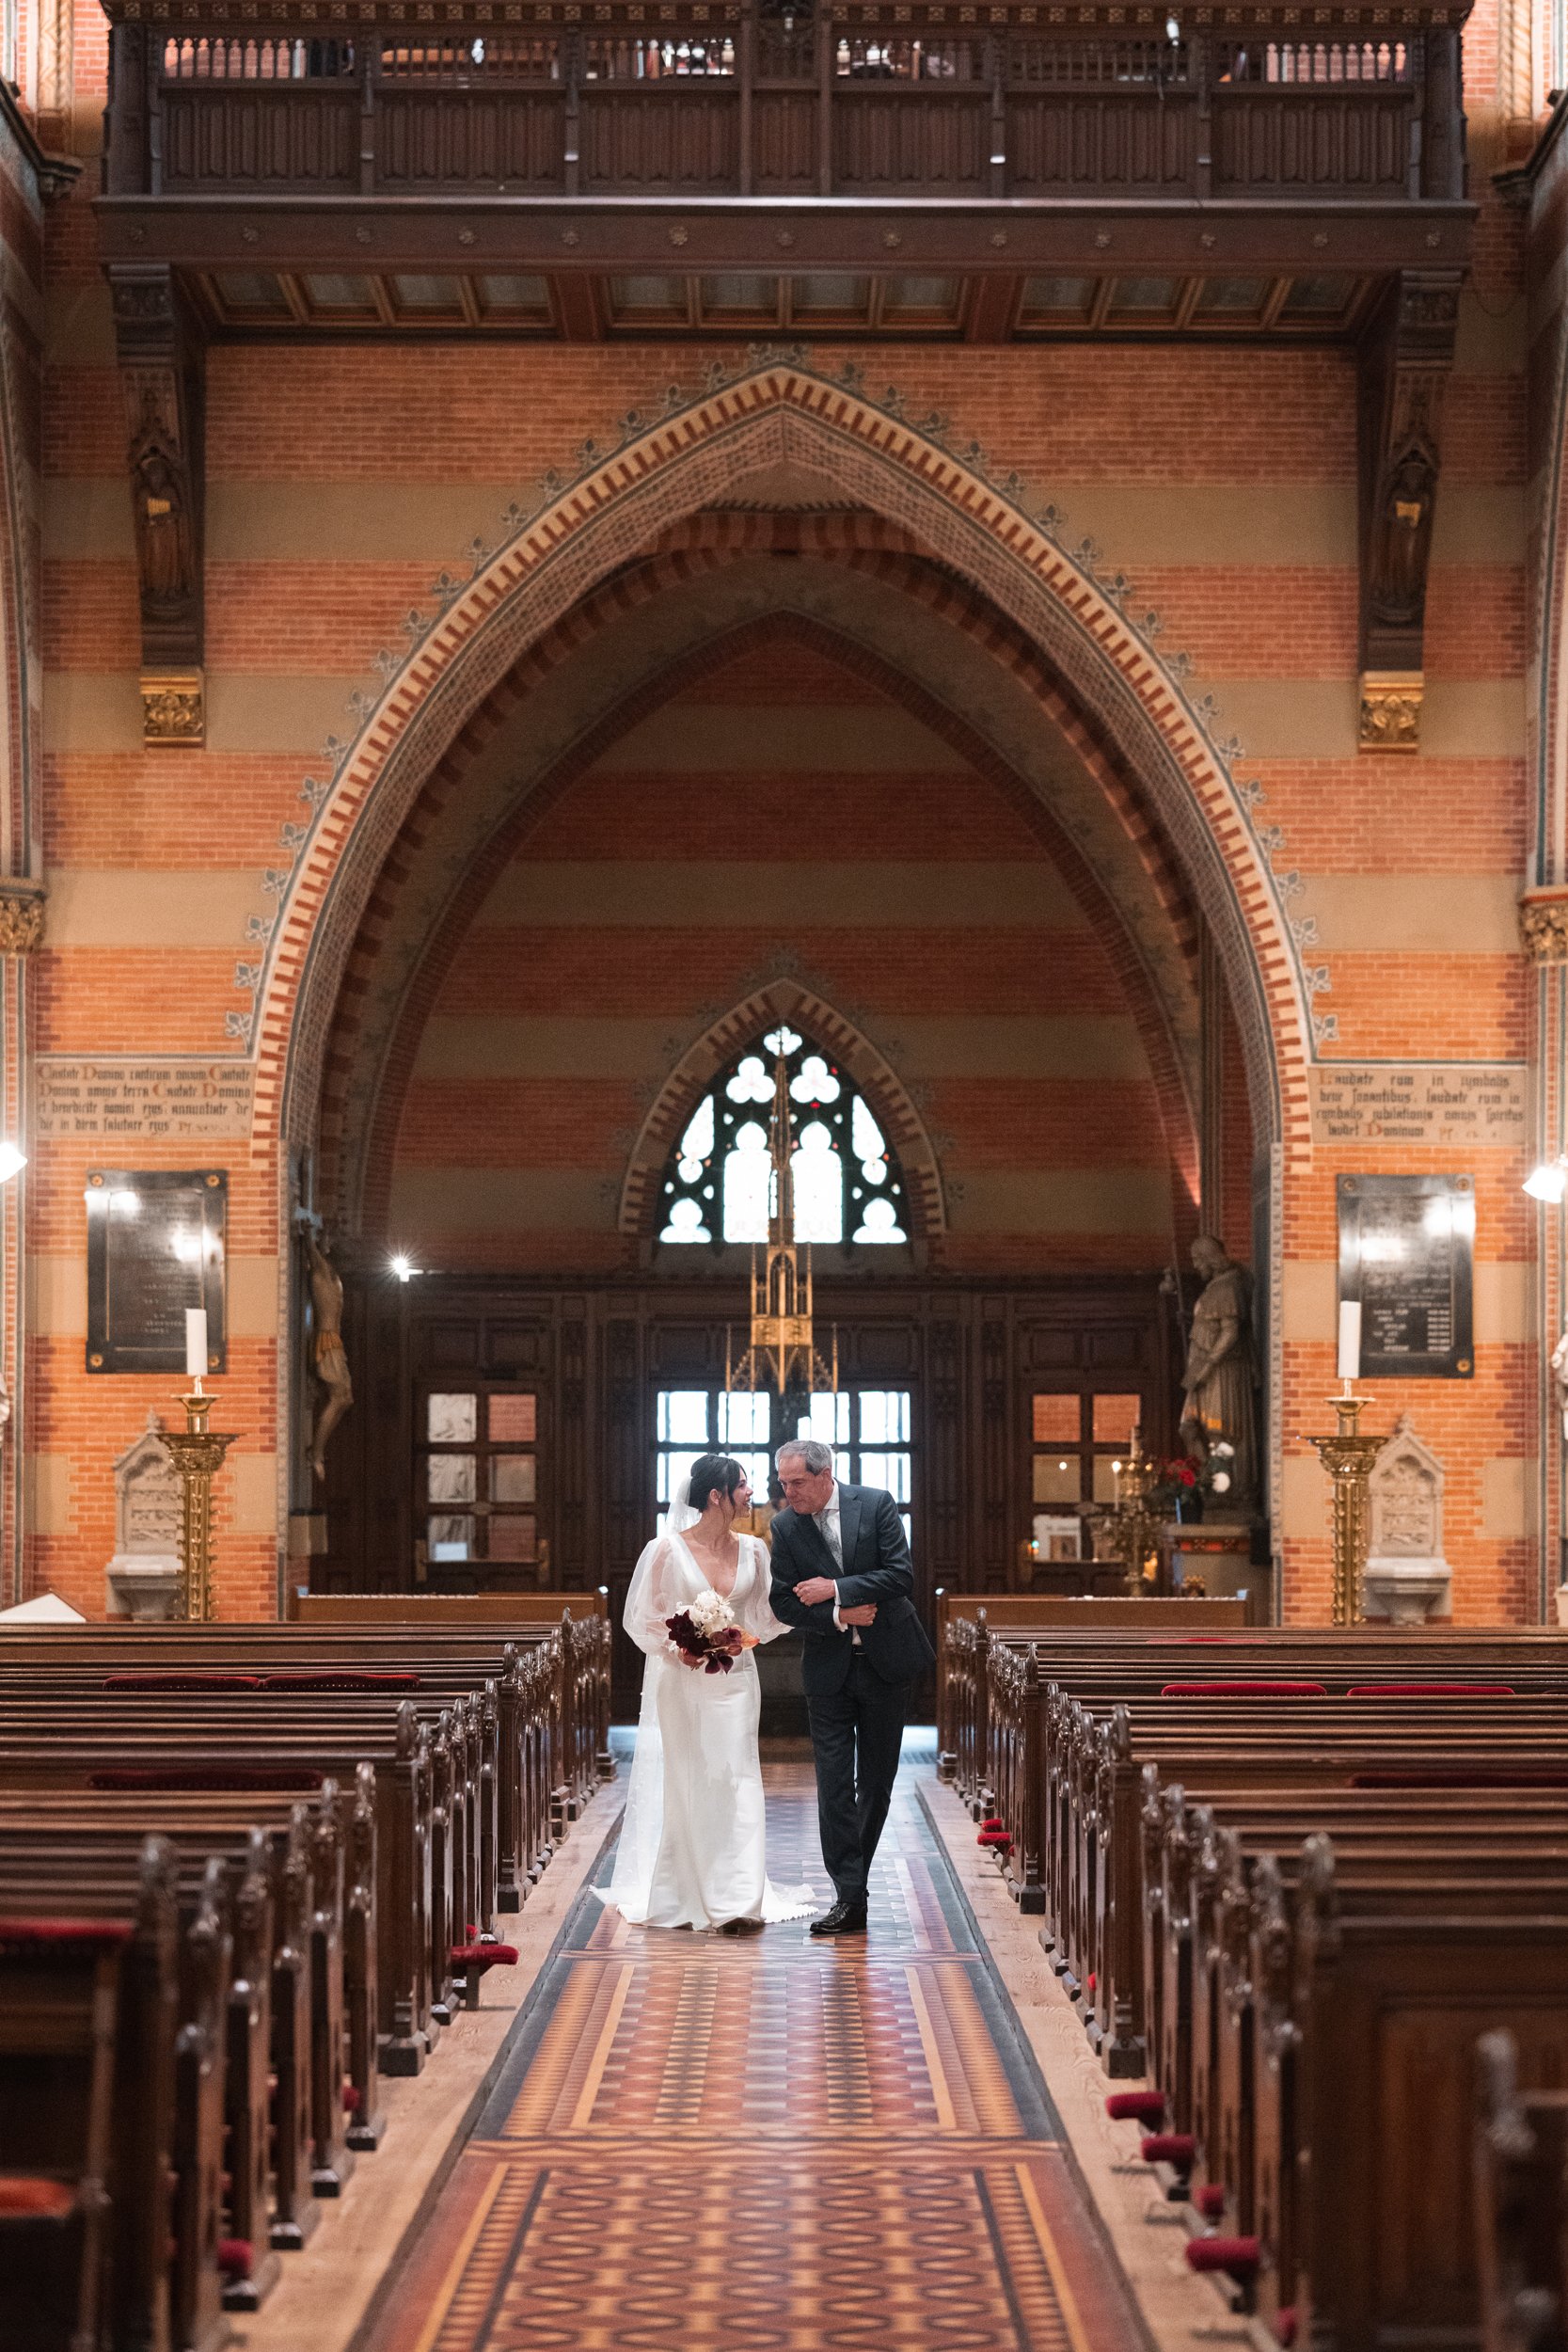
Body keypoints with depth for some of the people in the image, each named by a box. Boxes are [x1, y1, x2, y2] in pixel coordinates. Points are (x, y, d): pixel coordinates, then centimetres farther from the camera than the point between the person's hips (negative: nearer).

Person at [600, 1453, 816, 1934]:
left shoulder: (752, 1550, 4)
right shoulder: (669, 1550, -8)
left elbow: (764, 1620, 10)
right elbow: (641, 1619, -1)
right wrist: (676, 1648, -16)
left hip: (734, 1680, 3)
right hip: (681, 1681, -3)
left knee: (736, 1781, -3)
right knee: (684, 1784, 4)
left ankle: (733, 1898, -1)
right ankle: (682, 1898, 15)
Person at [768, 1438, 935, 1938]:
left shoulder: (876, 1505, -7)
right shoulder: (785, 1527, -2)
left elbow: (901, 1576, -14)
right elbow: (784, 1603, -3)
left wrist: (836, 1590, -19)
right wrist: (839, 1617, -16)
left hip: (887, 1662, 0)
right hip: (829, 1671, 0)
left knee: (877, 1780, 9)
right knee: (834, 1785, -6)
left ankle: (853, 1874, 24)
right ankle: (849, 1898, -6)